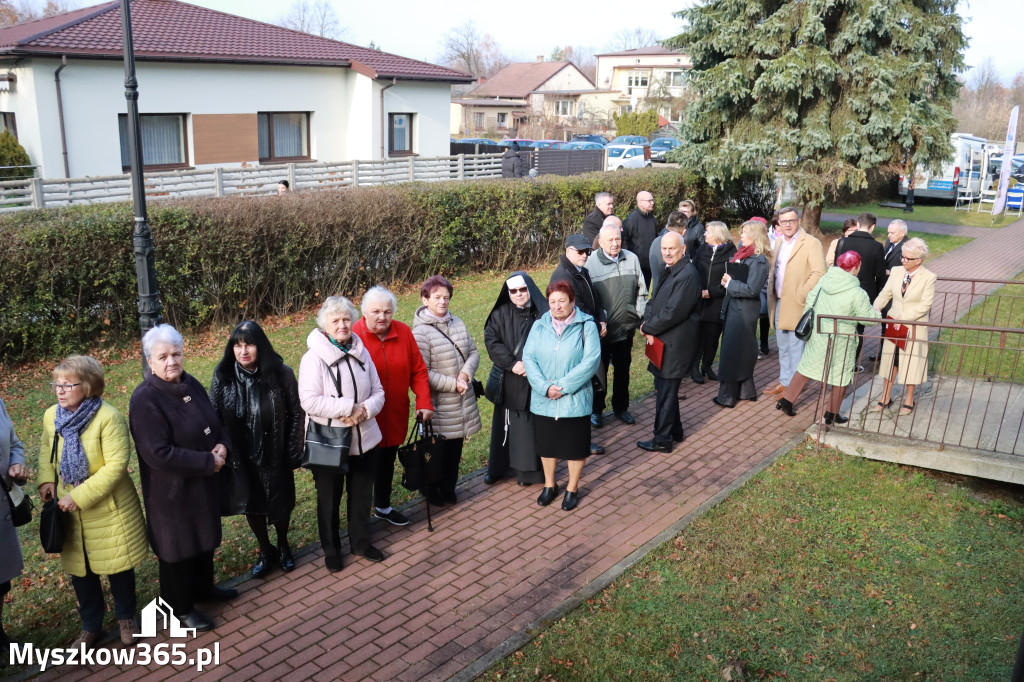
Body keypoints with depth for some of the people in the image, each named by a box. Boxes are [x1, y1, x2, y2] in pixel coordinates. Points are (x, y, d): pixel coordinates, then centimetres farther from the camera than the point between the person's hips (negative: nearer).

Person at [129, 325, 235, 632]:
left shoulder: (192, 385, 0)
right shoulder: (145, 400, -22)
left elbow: (216, 422, 12)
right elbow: (158, 454, -27)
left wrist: (223, 445, -10)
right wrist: (208, 462, -23)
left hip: (204, 482, 7)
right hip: (172, 491, -7)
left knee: (205, 537, 23)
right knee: (179, 547, 9)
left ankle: (203, 587, 46)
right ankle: (181, 607, 29)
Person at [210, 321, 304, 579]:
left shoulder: (281, 374, -16)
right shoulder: (222, 376, -12)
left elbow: (296, 415, -8)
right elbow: (214, 419, -5)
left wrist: (293, 452, -8)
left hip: (275, 458, -1)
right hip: (241, 459, 1)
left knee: (280, 504, 16)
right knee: (252, 506, 17)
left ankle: (283, 546, 45)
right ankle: (265, 551, 42)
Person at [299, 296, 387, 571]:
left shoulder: (362, 352, 3)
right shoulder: (313, 357, -14)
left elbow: (378, 392, 4)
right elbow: (309, 401, -23)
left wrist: (364, 410, -17)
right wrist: (349, 407, -24)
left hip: (364, 439, 5)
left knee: (362, 495, 19)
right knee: (329, 499, 13)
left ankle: (361, 542, 39)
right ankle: (331, 550, 32)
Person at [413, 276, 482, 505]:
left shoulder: (457, 323, 6)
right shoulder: (420, 332, -14)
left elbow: (474, 353, 8)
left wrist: (466, 374, -12)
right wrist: (453, 384, -17)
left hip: (462, 401, 6)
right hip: (438, 404, -6)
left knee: (456, 448, 17)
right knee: (438, 449, 8)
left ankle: (449, 489, 35)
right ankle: (433, 492, 28)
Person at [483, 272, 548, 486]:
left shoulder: (543, 314, -5)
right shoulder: (500, 314, 1)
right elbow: (491, 340, -5)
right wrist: (512, 363, -15)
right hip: (508, 382, 2)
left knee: (531, 425, 3)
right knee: (505, 424, 11)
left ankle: (528, 469, 15)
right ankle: (497, 468, 23)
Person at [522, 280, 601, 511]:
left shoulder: (586, 326, -7)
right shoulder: (539, 326, 2)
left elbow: (591, 361, -15)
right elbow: (528, 357, -5)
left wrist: (563, 387, -20)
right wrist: (544, 387, -18)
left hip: (575, 399, -3)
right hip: (543, 400, 3)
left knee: (575, 446, 9)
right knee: (546, 444, 16)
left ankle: (572, 489, 29)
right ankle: (549, 485, 37)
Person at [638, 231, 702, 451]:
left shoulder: (687, 276, -20)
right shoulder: (669, 271, 11)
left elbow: (673, 313, -24)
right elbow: (654, 301, 14)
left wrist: (647, 328, -13)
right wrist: (648, 323, -5)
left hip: (675, 344, -9)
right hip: (662, 341, 9)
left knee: (666, 391, 0)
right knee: (666, 388, 19)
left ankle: (662, 440, 12)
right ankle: (675, 432, 33)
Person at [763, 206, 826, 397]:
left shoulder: (811, 244, -11)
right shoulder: (779, 242, 14)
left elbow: (819, 273, -18)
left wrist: (801, 296, -19)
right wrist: (772, 294, 10)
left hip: (796, 306, -8)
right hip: (779, 303, 8)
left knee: (796, 347, -2)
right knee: (783, 346, 16)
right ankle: (784, 382, 28)